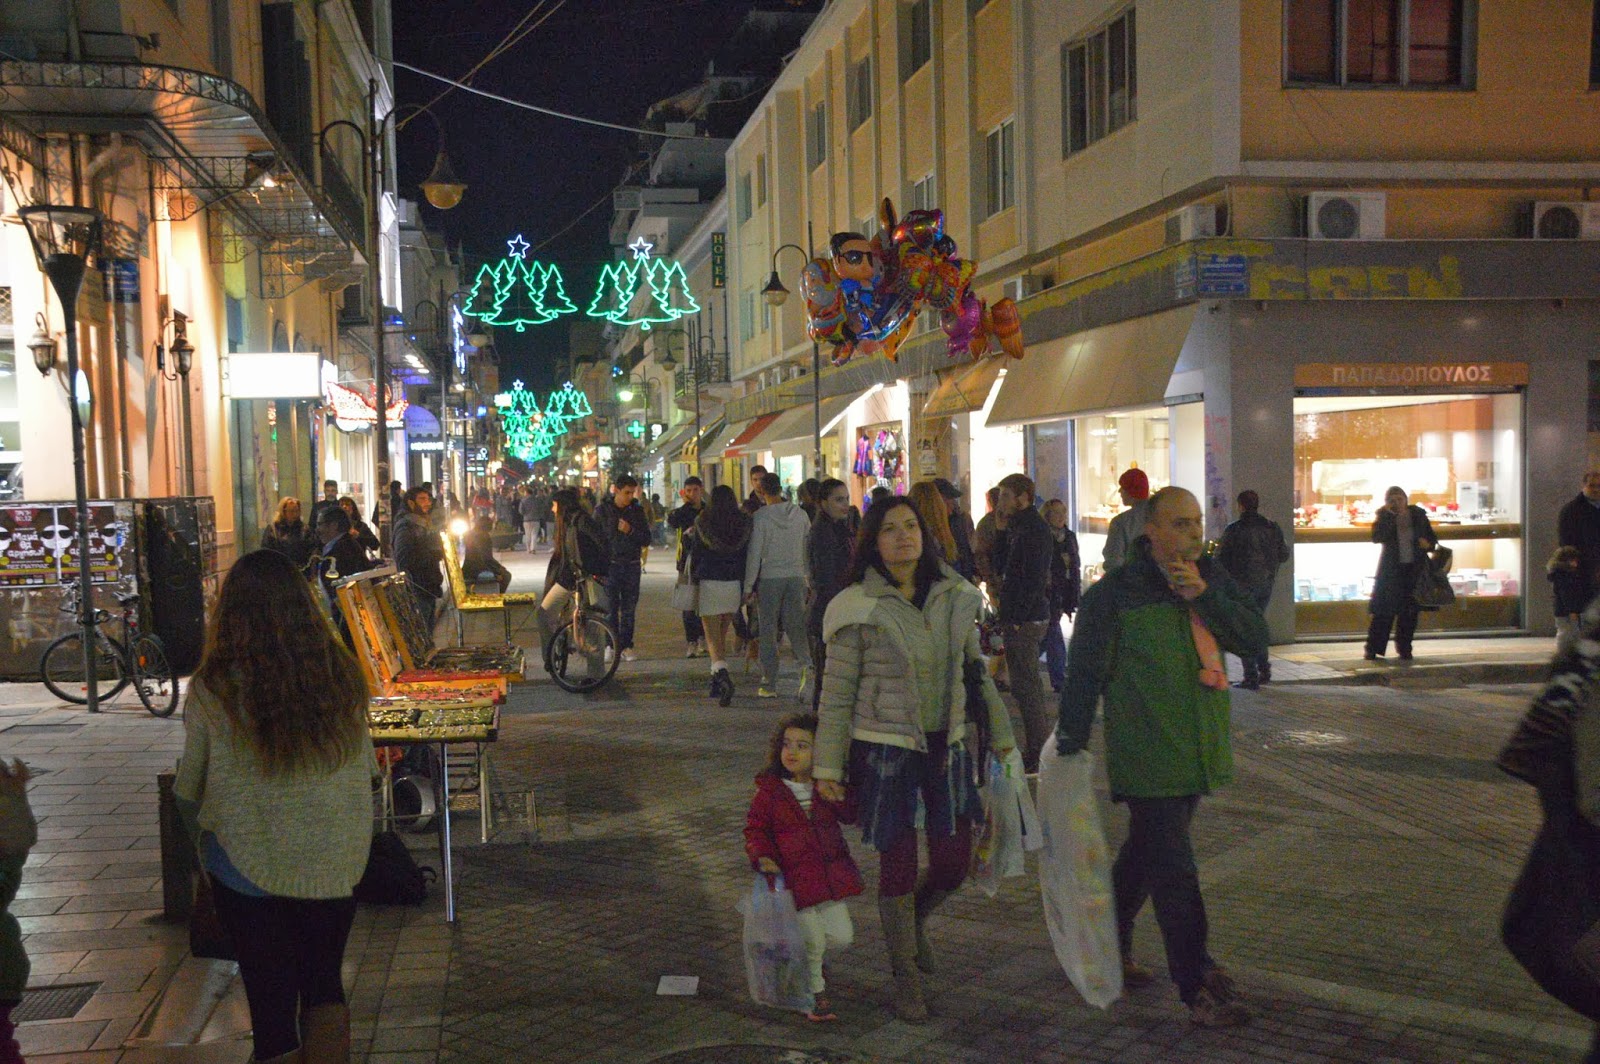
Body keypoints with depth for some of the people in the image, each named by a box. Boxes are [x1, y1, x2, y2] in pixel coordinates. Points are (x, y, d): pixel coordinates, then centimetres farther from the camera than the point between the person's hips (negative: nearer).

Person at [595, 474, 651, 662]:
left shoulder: (637, 510, 6)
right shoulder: (602, 510, 0)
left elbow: (646, 540, 5)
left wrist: (631, 531, -14)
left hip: (632, 566, 2)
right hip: (610, 565, -2)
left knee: (629, 609, 3)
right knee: (610, 608, -2)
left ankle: (626, 645, 9)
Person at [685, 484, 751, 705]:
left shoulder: (702, 524, -5)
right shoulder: (743, 525, 2)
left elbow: (695, 555, 0)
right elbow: (748, 557, 4)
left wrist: (693, 579, 13)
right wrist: (748, 587, 10)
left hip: (709, 584, -3)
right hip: (734, 585, 3)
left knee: (713, 638, -4)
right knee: (722, 635, 17)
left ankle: (722, 676, -27)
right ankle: (717, 681, 22)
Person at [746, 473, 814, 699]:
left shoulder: (760, 516, -9)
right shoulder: (800, 514, 3)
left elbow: (754, 553, -9)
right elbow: (809, 546, 6)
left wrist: (748, 585, -2)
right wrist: (807, 577, 15)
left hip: (769, 578, -3)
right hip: (796, 576, 3)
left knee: (768, 631, 5)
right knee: (795, 625, 10)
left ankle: (769, 684, 8)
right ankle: (806, 664, -17)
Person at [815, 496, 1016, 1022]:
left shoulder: (955, 597, 4)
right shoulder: (859, 608, -9)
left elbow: (976, 669, 14)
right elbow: (836, 693, -5)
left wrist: (1000, 732, 18)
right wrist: (827, 767, -6)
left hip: (947, 745, 4)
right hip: (885, 749, -4)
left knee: (954, 862, 6)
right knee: (897, 863, 2)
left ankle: (914, 919, 39)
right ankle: (906, 976, 21)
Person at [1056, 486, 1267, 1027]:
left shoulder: (1213, 579, 5)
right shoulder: (1114, 593, -13)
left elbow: (1256, 639, -3)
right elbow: (1084, 672, -10)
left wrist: (1205, 596, -16)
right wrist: (1070, 745, -8)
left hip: (1202, 753, 7)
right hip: (1146, 756, -6)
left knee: (1145, 853, 21)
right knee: (1174, 872, -5)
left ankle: (1109, 946, 40)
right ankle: (1198, 988, 4)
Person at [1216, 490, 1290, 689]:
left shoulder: (1233, 530, -12)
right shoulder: (1272, 528, 2)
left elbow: (1221, 559, -10)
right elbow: (1284, 555, 10)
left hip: (1242, 585, -5)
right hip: (1265, 585, 5)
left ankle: (1251, 678, -2)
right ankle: (1264, 670, 17)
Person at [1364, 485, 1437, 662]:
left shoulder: (1418, 515, 6)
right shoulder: (1384, 517, 0)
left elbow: (1432, 539, 15)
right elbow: (1376, 537, -17)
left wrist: (1428, 544, -8)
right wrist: (1391, 516, -19)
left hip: (1415, 568, 2)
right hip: (1391, 569, -2)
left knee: (1409, 611, 4)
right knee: (1385, 610, -6)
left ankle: (1404, 649, 15)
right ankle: (1373, 649, -1)